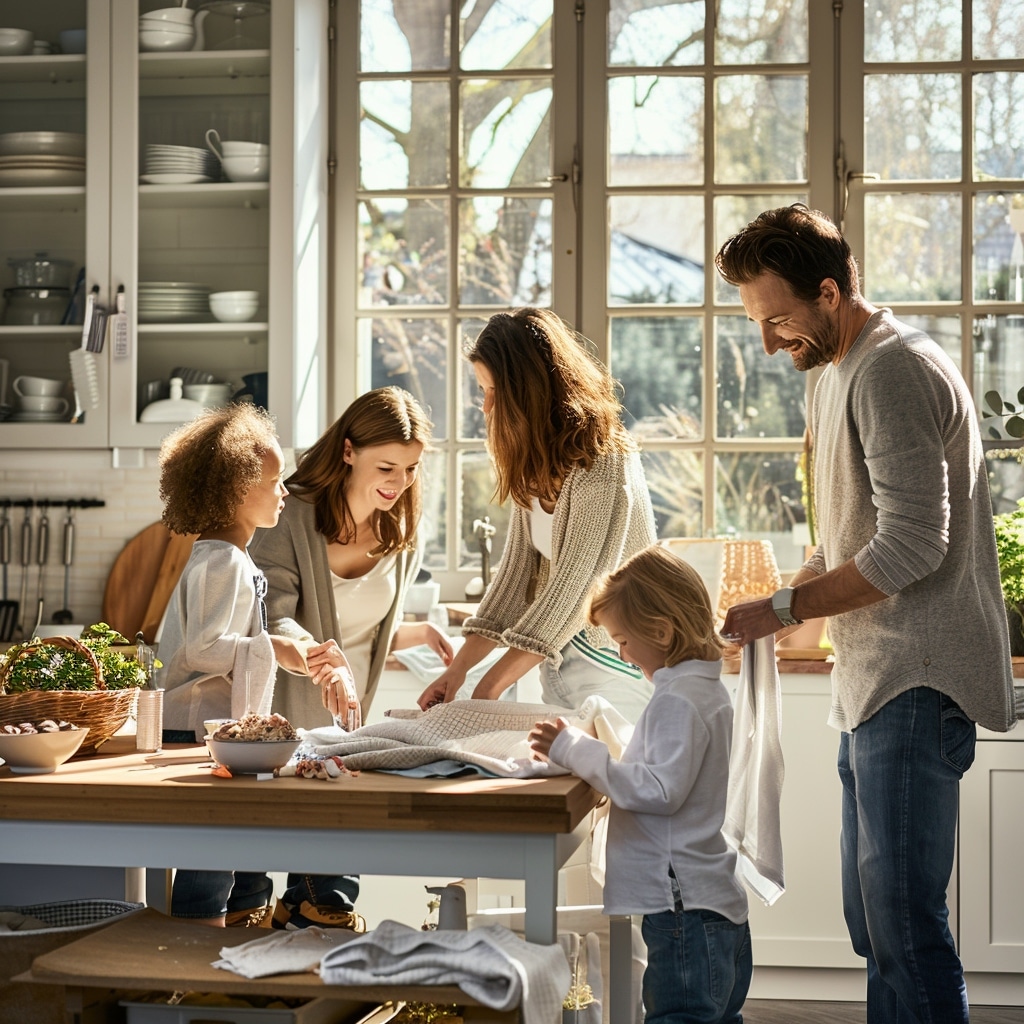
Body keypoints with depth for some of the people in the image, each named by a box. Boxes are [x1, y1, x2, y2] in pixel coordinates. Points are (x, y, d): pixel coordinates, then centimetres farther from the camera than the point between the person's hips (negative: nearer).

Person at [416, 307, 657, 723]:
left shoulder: (601, 462, -21)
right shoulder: (533, 466, 5)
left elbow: (575, 586, -23)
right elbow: (517, 569, 4)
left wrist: (490, 687, -21)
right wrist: (459, 667, -5)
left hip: (614, 664, -8)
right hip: (559, 656, 8)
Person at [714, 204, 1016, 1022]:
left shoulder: (892, 369, -13)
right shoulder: (843, 372, 20)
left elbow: (911, 547, -21)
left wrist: (783, 610, -13)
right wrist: (784, 601, 11)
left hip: (915, 685, -11)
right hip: (877, 681, 11)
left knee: (905, 924, -9)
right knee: (873, 922, 13)